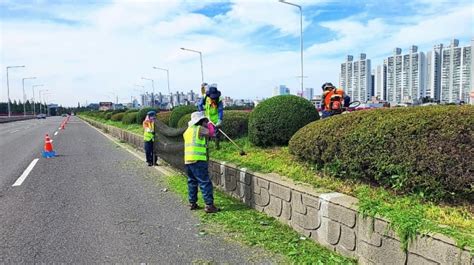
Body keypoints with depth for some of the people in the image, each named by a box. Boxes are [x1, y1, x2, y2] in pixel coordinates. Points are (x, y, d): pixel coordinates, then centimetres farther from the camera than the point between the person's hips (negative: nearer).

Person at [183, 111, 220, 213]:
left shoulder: (187, 131, 16)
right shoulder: (200, 129, -5)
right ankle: (209, 205, -7)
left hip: (187, 160, 8)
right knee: (205, 183, -5)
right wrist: (209, 125, 26)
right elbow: (211, 133, 5)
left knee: (192, 182, 17)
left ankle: (192, 203, 23)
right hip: (198, 160, -8)